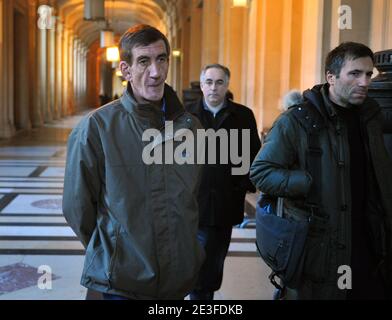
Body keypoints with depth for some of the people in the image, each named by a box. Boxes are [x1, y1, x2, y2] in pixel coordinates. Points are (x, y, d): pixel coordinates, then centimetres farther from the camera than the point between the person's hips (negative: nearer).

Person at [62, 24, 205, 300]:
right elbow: (77, 206, -5)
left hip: (180, 278, 5)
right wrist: (109, 253, 3)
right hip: (119, 283, -4)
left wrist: (184, 246, 12)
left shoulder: (190, 125, 1)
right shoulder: (96, 127, -13)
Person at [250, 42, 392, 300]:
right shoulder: (298, 120, -11)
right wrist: (313, 183, -19)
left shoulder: (371, 116, 8)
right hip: (316, 248, -5)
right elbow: (260, 172, -12)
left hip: (370, 246, 6)